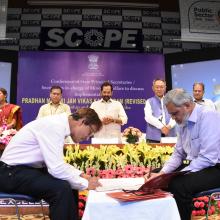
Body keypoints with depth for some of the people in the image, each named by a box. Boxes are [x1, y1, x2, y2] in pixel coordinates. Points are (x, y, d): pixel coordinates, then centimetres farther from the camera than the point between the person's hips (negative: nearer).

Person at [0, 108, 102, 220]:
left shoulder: (59, 124, 5)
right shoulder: (55, 126, -23)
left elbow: (57, 163, 14)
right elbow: (57, 169, -28)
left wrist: (80, 175, 4)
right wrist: (85, 184, -16)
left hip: (26, 168, 9)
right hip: (11, 172, -9)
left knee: (70, 183, 5)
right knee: (62, 188, -25)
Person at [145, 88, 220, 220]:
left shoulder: (208, 117, -19)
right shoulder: (184, 122, 7)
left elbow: (208, 158, -26)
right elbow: (178, 154, 11)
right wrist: (162, 173, -4)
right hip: (193, 166, 9)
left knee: (179, 184, -32)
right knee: (156, 178, 6)